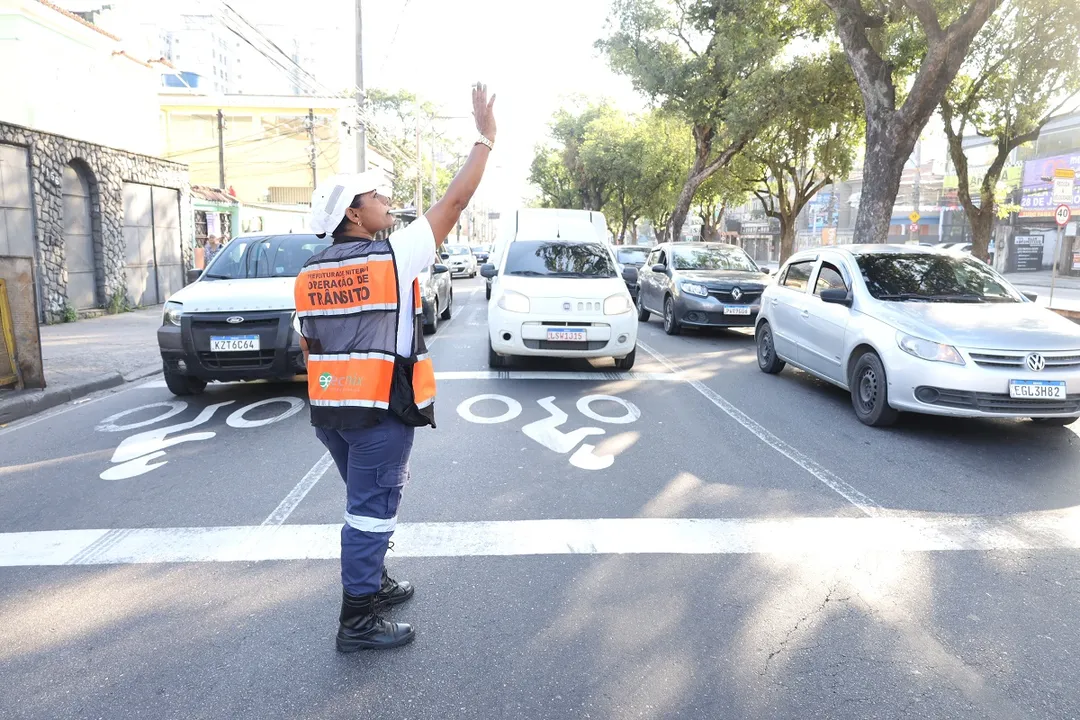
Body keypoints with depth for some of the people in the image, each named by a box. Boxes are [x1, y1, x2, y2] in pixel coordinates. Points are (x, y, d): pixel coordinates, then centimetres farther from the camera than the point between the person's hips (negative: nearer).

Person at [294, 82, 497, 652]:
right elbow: (454, 202, -9)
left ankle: (372, 583, 39)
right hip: (382, 412, -7)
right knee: (371, 510, 1)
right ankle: (358, 622, 11)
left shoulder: (309, 274, 8)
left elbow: (309, 347, 13)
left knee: (368, 503, 23)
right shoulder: (394, 256, -11)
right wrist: (485, 136, -1)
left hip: (329, 411, 8)